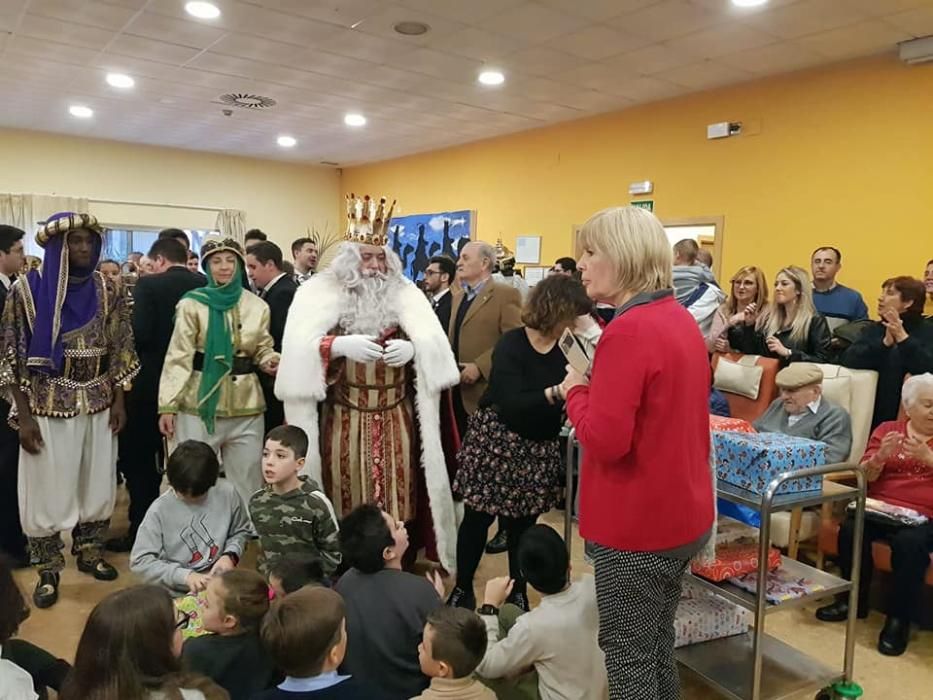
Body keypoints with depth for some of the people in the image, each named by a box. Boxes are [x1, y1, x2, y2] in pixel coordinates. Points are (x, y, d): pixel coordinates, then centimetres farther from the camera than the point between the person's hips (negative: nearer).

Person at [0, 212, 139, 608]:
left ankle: (91, 553, 31)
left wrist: (119, 400, 2)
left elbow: (119, 349, 6)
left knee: (97, 483, 12)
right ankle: (48, 571, 21)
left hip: (98, 405, 3)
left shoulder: (104, 290, 1)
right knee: (47, 489, 5)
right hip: (48, 407, -3)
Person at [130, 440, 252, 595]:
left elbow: (241, 531, 12)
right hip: (177, 594, -1)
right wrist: (185, 575, -18)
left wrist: (230, 555, -6)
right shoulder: (160, 510, -11)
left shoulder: (227, 493, -4)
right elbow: (140, 561, -9)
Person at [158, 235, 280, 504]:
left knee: (246, 483, 11)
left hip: (246, 405, 2)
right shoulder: (191, 304, -1)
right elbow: (178, 358, -4)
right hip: (199, 405, -2)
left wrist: (271, 361, -11)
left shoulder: (258, 306, 6)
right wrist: (167, 405, -9)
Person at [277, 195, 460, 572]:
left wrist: (412, 348, -27)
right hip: (342, 419, -2)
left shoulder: (403, 292, 5)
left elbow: (433, 339, -5)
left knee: (397, 501, 7)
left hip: (396, 417, 2)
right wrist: (342, 345, -29)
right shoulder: (320, 291, -2)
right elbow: (299, 346, -13)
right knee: (345, 503, 5)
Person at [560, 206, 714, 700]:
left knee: (628, 656, 7)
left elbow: (604, 441, -25)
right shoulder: (681, 319, 7)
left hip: (636, 524, -9)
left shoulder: (628, 330, -22)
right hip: (682, 514, 9)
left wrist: (576, 389, -11)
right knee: (656, 644, 23)